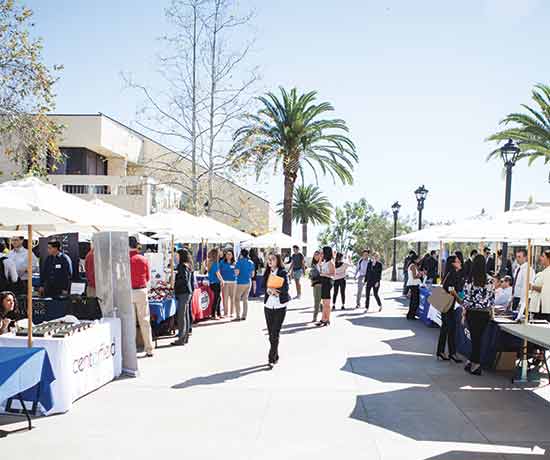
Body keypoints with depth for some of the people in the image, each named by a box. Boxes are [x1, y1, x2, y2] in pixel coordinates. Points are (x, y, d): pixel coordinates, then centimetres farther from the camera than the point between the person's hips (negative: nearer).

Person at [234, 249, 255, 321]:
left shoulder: (239, 261, -10)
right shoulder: (251, 262, 7)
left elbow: (237, 272, -16)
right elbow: (253, 274, 11)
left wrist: (235, 268, 3)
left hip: (241, 283, -6)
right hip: (249, 282, 6)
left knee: (237, 299, 3)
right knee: (245, 299, 12)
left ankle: (238, 316, -3)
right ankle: (244, 316, 11)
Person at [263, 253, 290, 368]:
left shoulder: (283, 273, -5)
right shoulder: (267, 273, 11)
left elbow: (285, 288, -16)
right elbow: (264, 286, 7)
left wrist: (271, 289, -13)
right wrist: (269, 290, -14)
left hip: (280, 306, -5)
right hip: (268, 305, 5)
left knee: (275, 333, -8)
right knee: (271, 333, 9)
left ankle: (272, 359, -7)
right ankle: (276, 357, 20)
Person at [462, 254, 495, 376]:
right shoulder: (489, 282, -5)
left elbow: (466, 299, -9)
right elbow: (492, 299, -1)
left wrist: (464, 313, 1)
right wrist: (490, 311, 15)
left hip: (472, 313, -2)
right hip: (485, 314, 2)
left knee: (475, 338, 7)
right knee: (478, 338, 14)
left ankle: (475, 365, 11)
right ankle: (473, 362, 21)